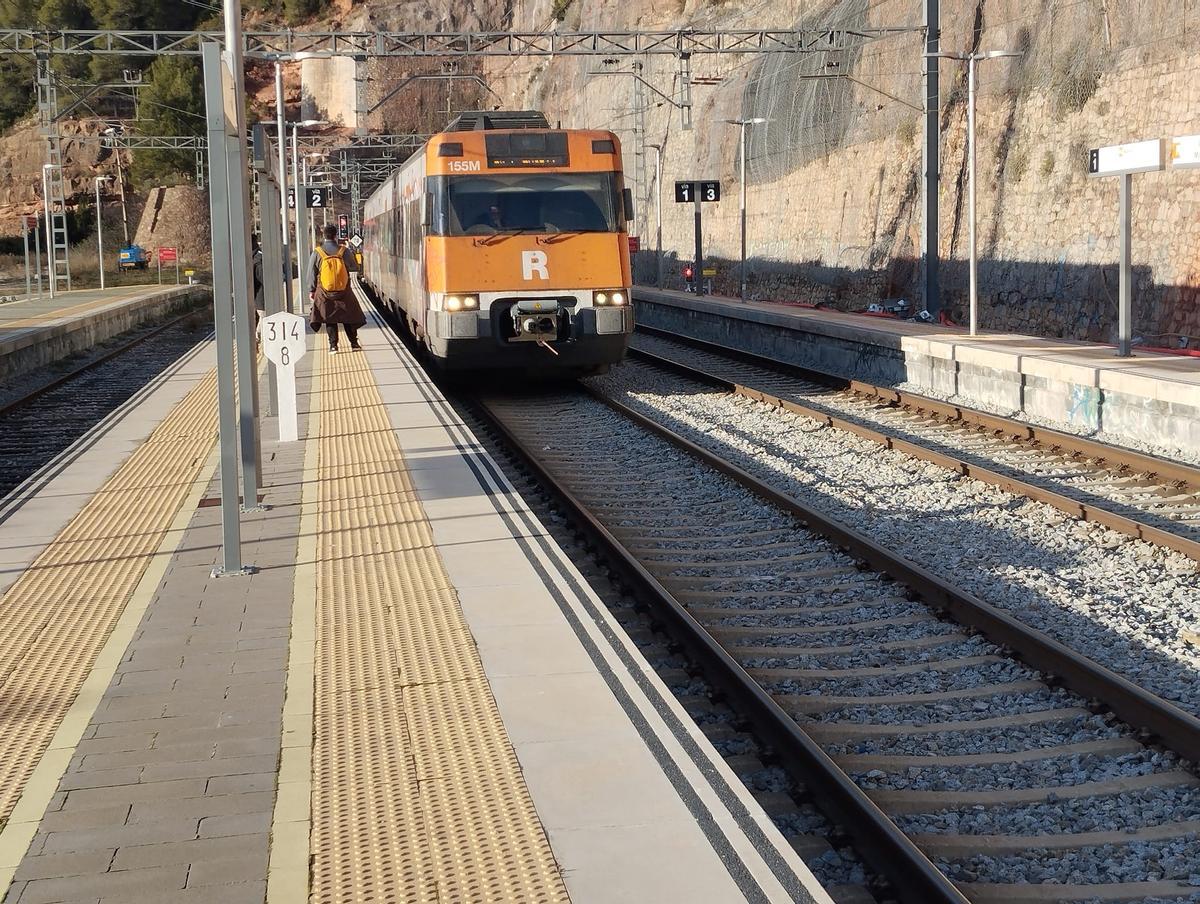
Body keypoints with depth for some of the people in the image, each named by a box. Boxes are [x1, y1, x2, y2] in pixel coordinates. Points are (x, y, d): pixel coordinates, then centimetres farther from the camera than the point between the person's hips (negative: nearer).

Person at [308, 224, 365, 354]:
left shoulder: (317, 253, -5)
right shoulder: (344, 251, -6)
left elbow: (311, 273, -1)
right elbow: (354, 267, 6)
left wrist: (311, 290, 7)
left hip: (325, 293, 0)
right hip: (343, 292, 0)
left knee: (329, 319, 6)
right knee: (349, 318, 12)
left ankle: (333, 345, 1)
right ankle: (354, 343, 15)